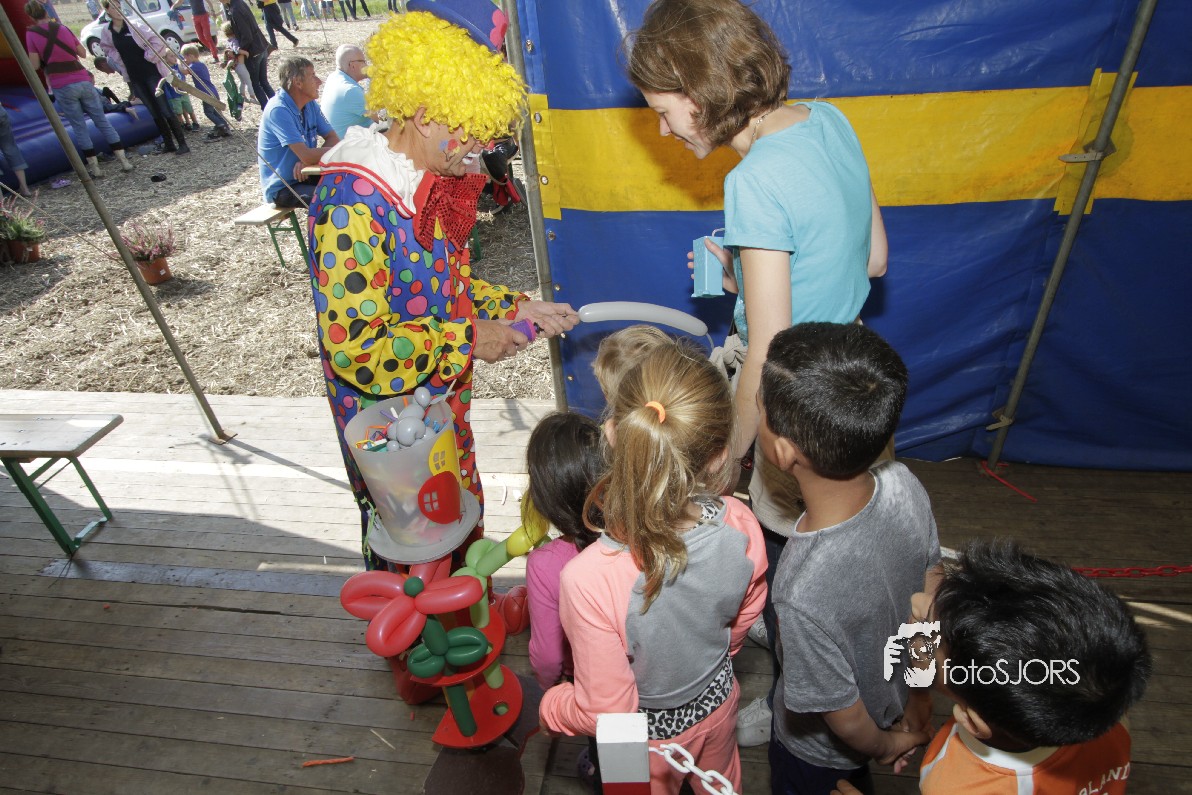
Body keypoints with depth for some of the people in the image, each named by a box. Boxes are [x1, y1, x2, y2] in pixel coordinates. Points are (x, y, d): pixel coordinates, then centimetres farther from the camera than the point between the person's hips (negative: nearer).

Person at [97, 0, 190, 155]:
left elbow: (157, 40, -12)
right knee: (154, 113, 6)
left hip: (151, 73, -4)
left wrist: (149, 57, -9)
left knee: (165, 110, -9)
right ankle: (168, 144, 11)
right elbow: (108, 50, 20)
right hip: (134, 78, 4)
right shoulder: (107, 32, 5)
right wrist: (120, 65, 9)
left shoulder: (134, 25, -8)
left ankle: (182, 143, -6)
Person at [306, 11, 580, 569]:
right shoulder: (354, 203, -28)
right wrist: (467, 339, -25)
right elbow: (353, 345, -31)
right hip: (388, 407, -8)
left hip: (440, 397, 8)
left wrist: (516, 308, 2)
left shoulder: (427, 182, 1)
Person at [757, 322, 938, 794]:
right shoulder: (905, 486, -28)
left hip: (818, 751, -4)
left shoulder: (806, 594, -46)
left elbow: (846, 720, -26)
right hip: (891, 698, 4)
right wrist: (921, 700, 8)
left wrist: (885, 745, -2)